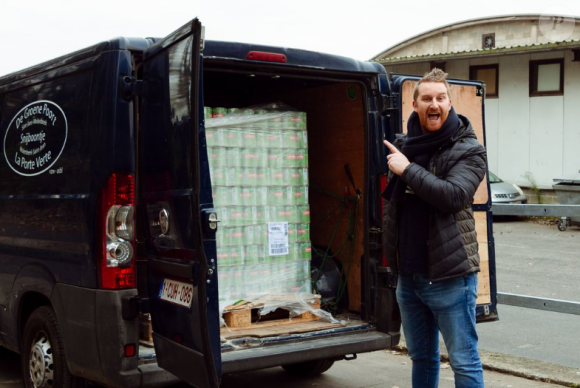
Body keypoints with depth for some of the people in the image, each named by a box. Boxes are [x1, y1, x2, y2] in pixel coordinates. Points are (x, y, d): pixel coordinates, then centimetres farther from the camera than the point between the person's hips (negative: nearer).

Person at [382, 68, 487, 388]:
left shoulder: (469, 150, -7)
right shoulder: (402, 145, 10)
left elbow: (453, 195, -25)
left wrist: (408, 169, -17)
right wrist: (391, 251, 18)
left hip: (450, 277, -6)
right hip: (407, 276, 6)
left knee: (464, 361, 1)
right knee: (421, 357, 19)